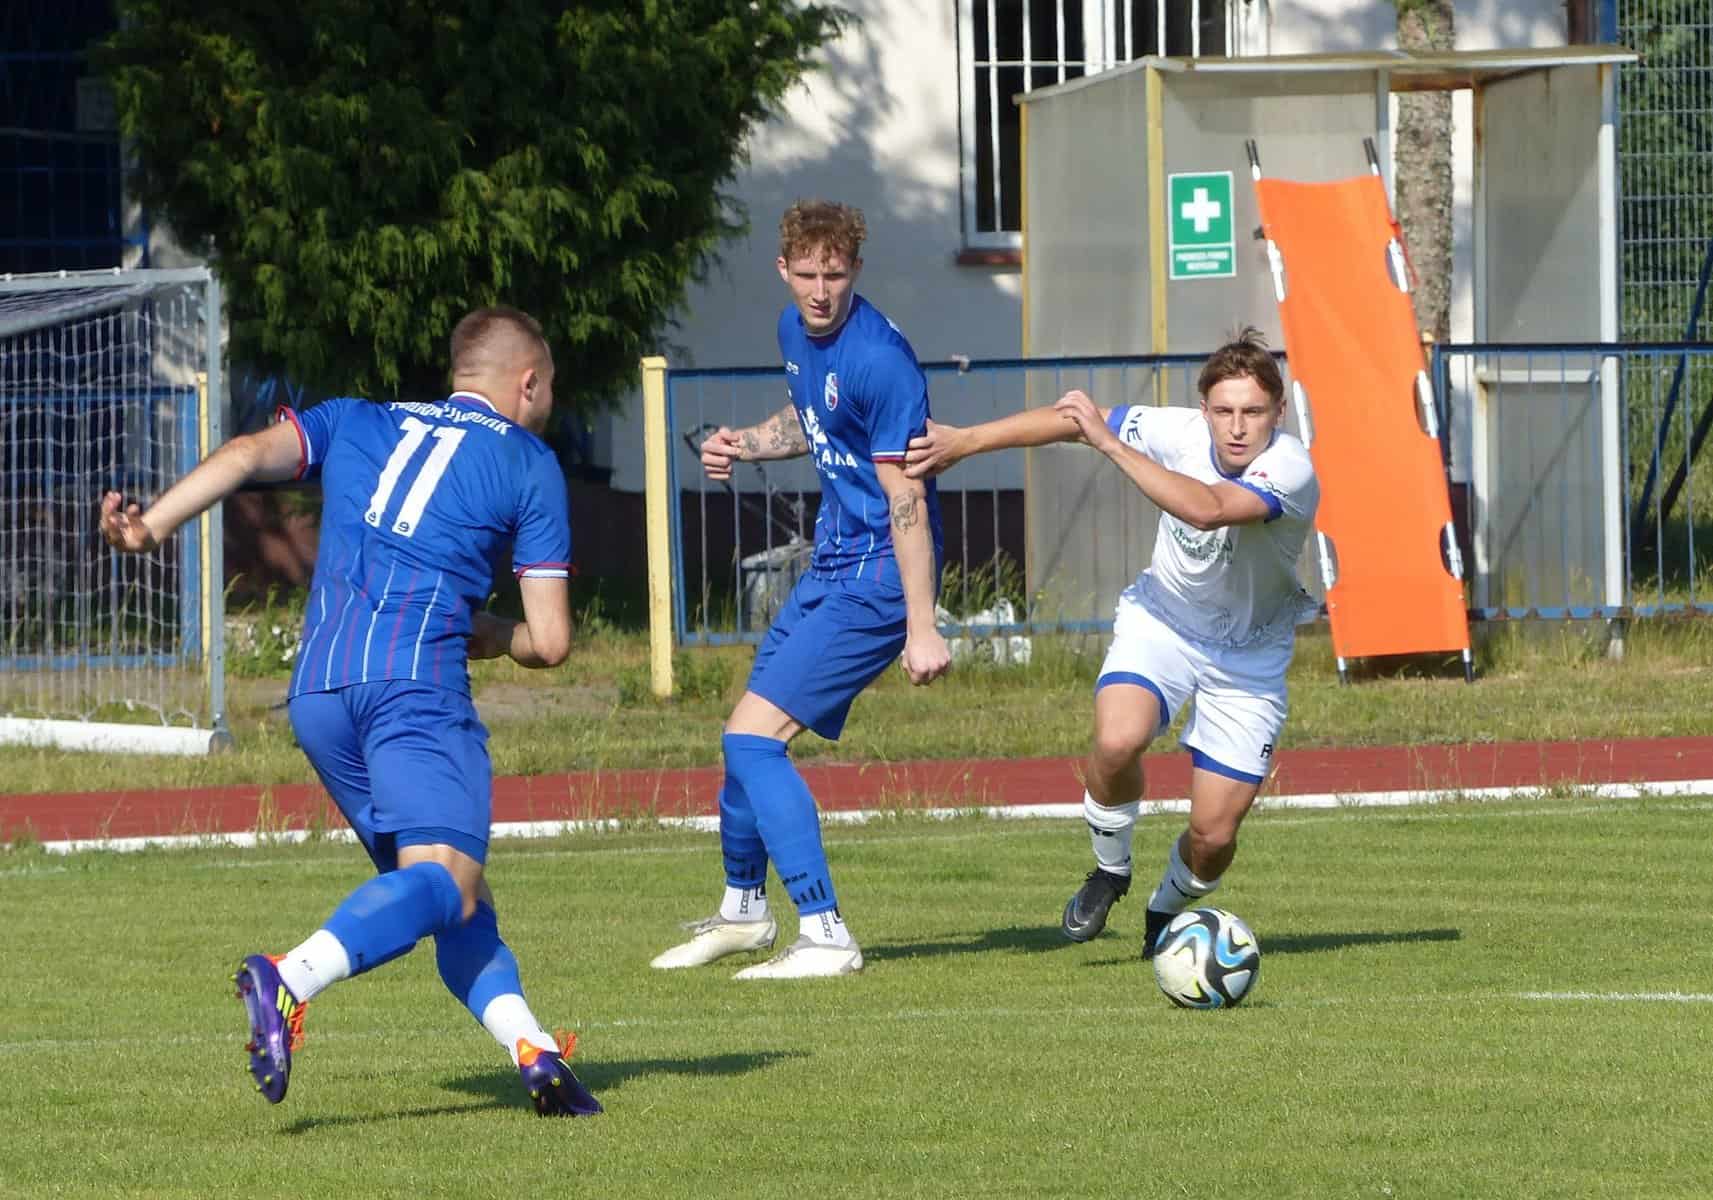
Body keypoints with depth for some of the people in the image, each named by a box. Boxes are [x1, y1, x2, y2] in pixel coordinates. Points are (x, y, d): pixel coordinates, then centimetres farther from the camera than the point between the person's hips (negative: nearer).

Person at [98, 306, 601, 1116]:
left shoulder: (353, 425, 26)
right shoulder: (528, 463, 15)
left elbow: (252, 454, 5)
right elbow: (548, 643, 11)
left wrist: (149, 526, -5)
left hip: (317, 689, 6)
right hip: (417, 678, -6)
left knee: (455, 899, 12)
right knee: (444, 879, -20)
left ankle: (532, 1050, -7)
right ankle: (288, 981, -45)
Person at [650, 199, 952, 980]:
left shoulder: (878, 359, -23)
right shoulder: (796, 330, 5)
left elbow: (907, 500, -23)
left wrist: (921, 628, -26)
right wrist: (744, 445, 6)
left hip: (878, 577, -9)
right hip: (833, 564, 9)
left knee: (753, 735, -16)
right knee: (748, 736, 19)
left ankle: (826, 937, -14)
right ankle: (744, 909, 41)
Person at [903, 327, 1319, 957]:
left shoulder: (1291, 469, -30)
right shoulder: (1181, 432, -19)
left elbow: (1205, 509, -47)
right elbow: (1070, 419, -5)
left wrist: (1110, 442, -45)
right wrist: (961, 440, -5)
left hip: (1250, 653, -2)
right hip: (1163, 619, 2)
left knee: (1213, 836, -6)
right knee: (1118, 740, -30)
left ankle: (1167, 911, 30)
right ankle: (1110, 869, 0)